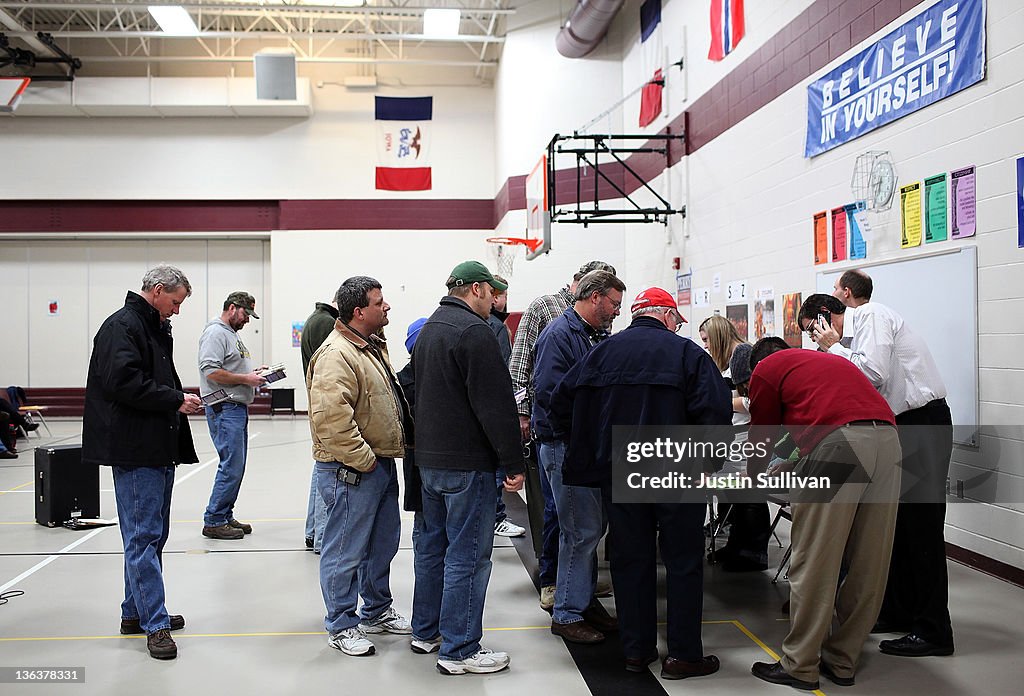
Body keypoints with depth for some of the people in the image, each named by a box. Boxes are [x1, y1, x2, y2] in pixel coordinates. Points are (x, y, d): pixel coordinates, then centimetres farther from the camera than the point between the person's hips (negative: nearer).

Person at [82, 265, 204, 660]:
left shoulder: (156, 328, 20)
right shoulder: (121, 327, -11)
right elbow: (125, 382, -22)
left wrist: (182, 401, 9)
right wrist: (176, 400, -16)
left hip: (160, 447, 10)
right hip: (135, 449, -10)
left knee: (152, 534, 15)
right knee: (143, 536, -6)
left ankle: (136, 612, 26)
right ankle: (155, 625, -3)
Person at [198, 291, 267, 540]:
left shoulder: (232, 334, 22)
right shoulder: (215, 333, -10)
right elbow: (211, 371, -20)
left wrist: (253, 372, 11)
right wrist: (245, 378, -16)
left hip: (238, 408, 10)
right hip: (224, 409, -10)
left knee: (235, 466, 12)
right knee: (231, 466, -10)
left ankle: (225, 516, 19)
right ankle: (214, 522, -3)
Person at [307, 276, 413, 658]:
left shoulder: (372, 347, 13)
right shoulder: (336, 355, -21)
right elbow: (332, 419, -30)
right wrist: (363, 461, -22)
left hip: (381, 463, 10)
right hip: (352, 471, -10)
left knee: (382, 544, 20)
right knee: (347, 550, 3)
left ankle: (377, 611, 36)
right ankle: (341, 626, 16)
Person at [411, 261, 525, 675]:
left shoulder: (428, 329, 15)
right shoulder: (473, 330, -17)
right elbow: (495, 404, -20)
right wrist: (514, 463, -17)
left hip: (428, 459, 10)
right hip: (466, 463, -10)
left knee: (432, 545, 18)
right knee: (467, 554, -3)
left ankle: (425, 632, 29)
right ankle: (459, 651, 2)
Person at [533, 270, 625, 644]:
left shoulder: (597, 336, 14)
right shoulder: (559, 335, -14)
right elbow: (548, 392, -23)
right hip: (565, 446, -9)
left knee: (593, 526, 15)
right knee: (581, 530, -5)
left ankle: (584, 601, 29)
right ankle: (567, 615, 6)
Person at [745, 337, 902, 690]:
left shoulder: (766, 369, 17)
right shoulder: (830, 360, 36)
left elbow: (762, 433, 23)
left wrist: (753, 476, 41)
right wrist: (787, 468, 59)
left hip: (837, 442, -7)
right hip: (887, 437, 7)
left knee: (814, 562, 2)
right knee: (867, 565, 12)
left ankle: (799, 667, 10)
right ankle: (842, 662, 22)